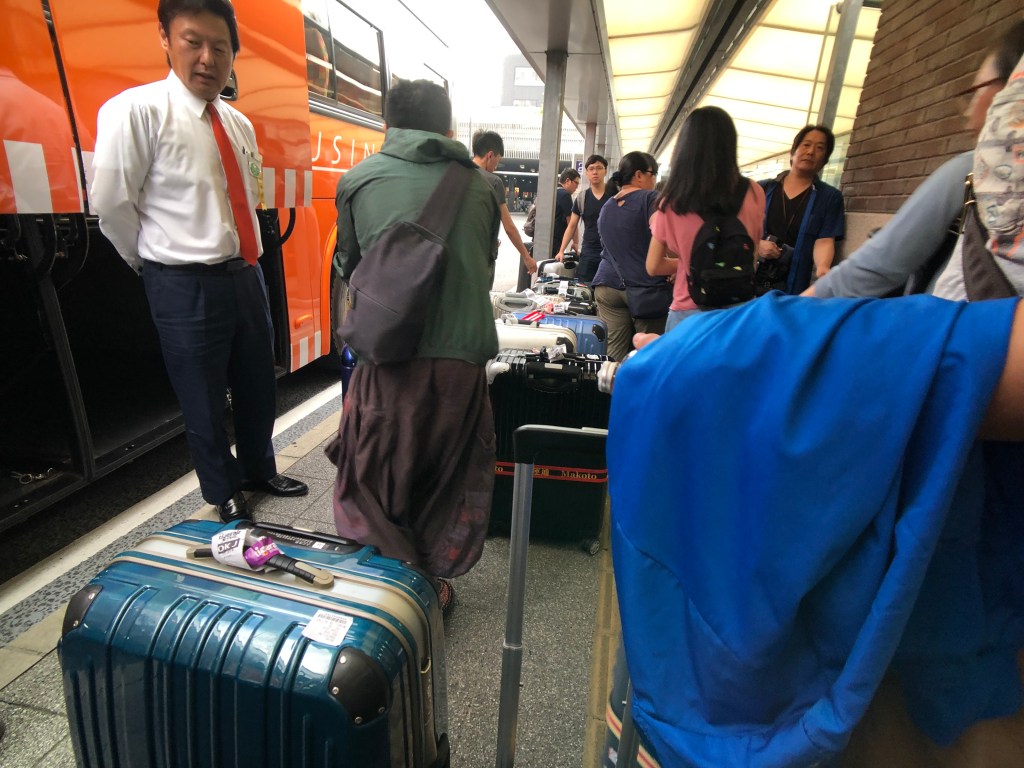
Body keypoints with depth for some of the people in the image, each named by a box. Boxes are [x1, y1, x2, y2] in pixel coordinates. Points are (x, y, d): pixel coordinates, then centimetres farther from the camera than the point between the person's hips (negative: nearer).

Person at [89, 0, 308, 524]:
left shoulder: (240, 125, 9)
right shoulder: (136, 110, -11)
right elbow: (111, 205, -10)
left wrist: (246, 260, 13)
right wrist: (159, 265, 0)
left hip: (245, 275, 6)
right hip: (186, 286, -6)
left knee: (258, 387, 18)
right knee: (204, 400, 10)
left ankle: (259, 471, 41)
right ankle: (223, 491, 32)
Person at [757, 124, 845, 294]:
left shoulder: (830, 197, 7)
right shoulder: (763, 189, 10)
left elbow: (824, 241, -5)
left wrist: (822, 268, -27)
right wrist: (757, 244, -13)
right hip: (749, 280, 1)